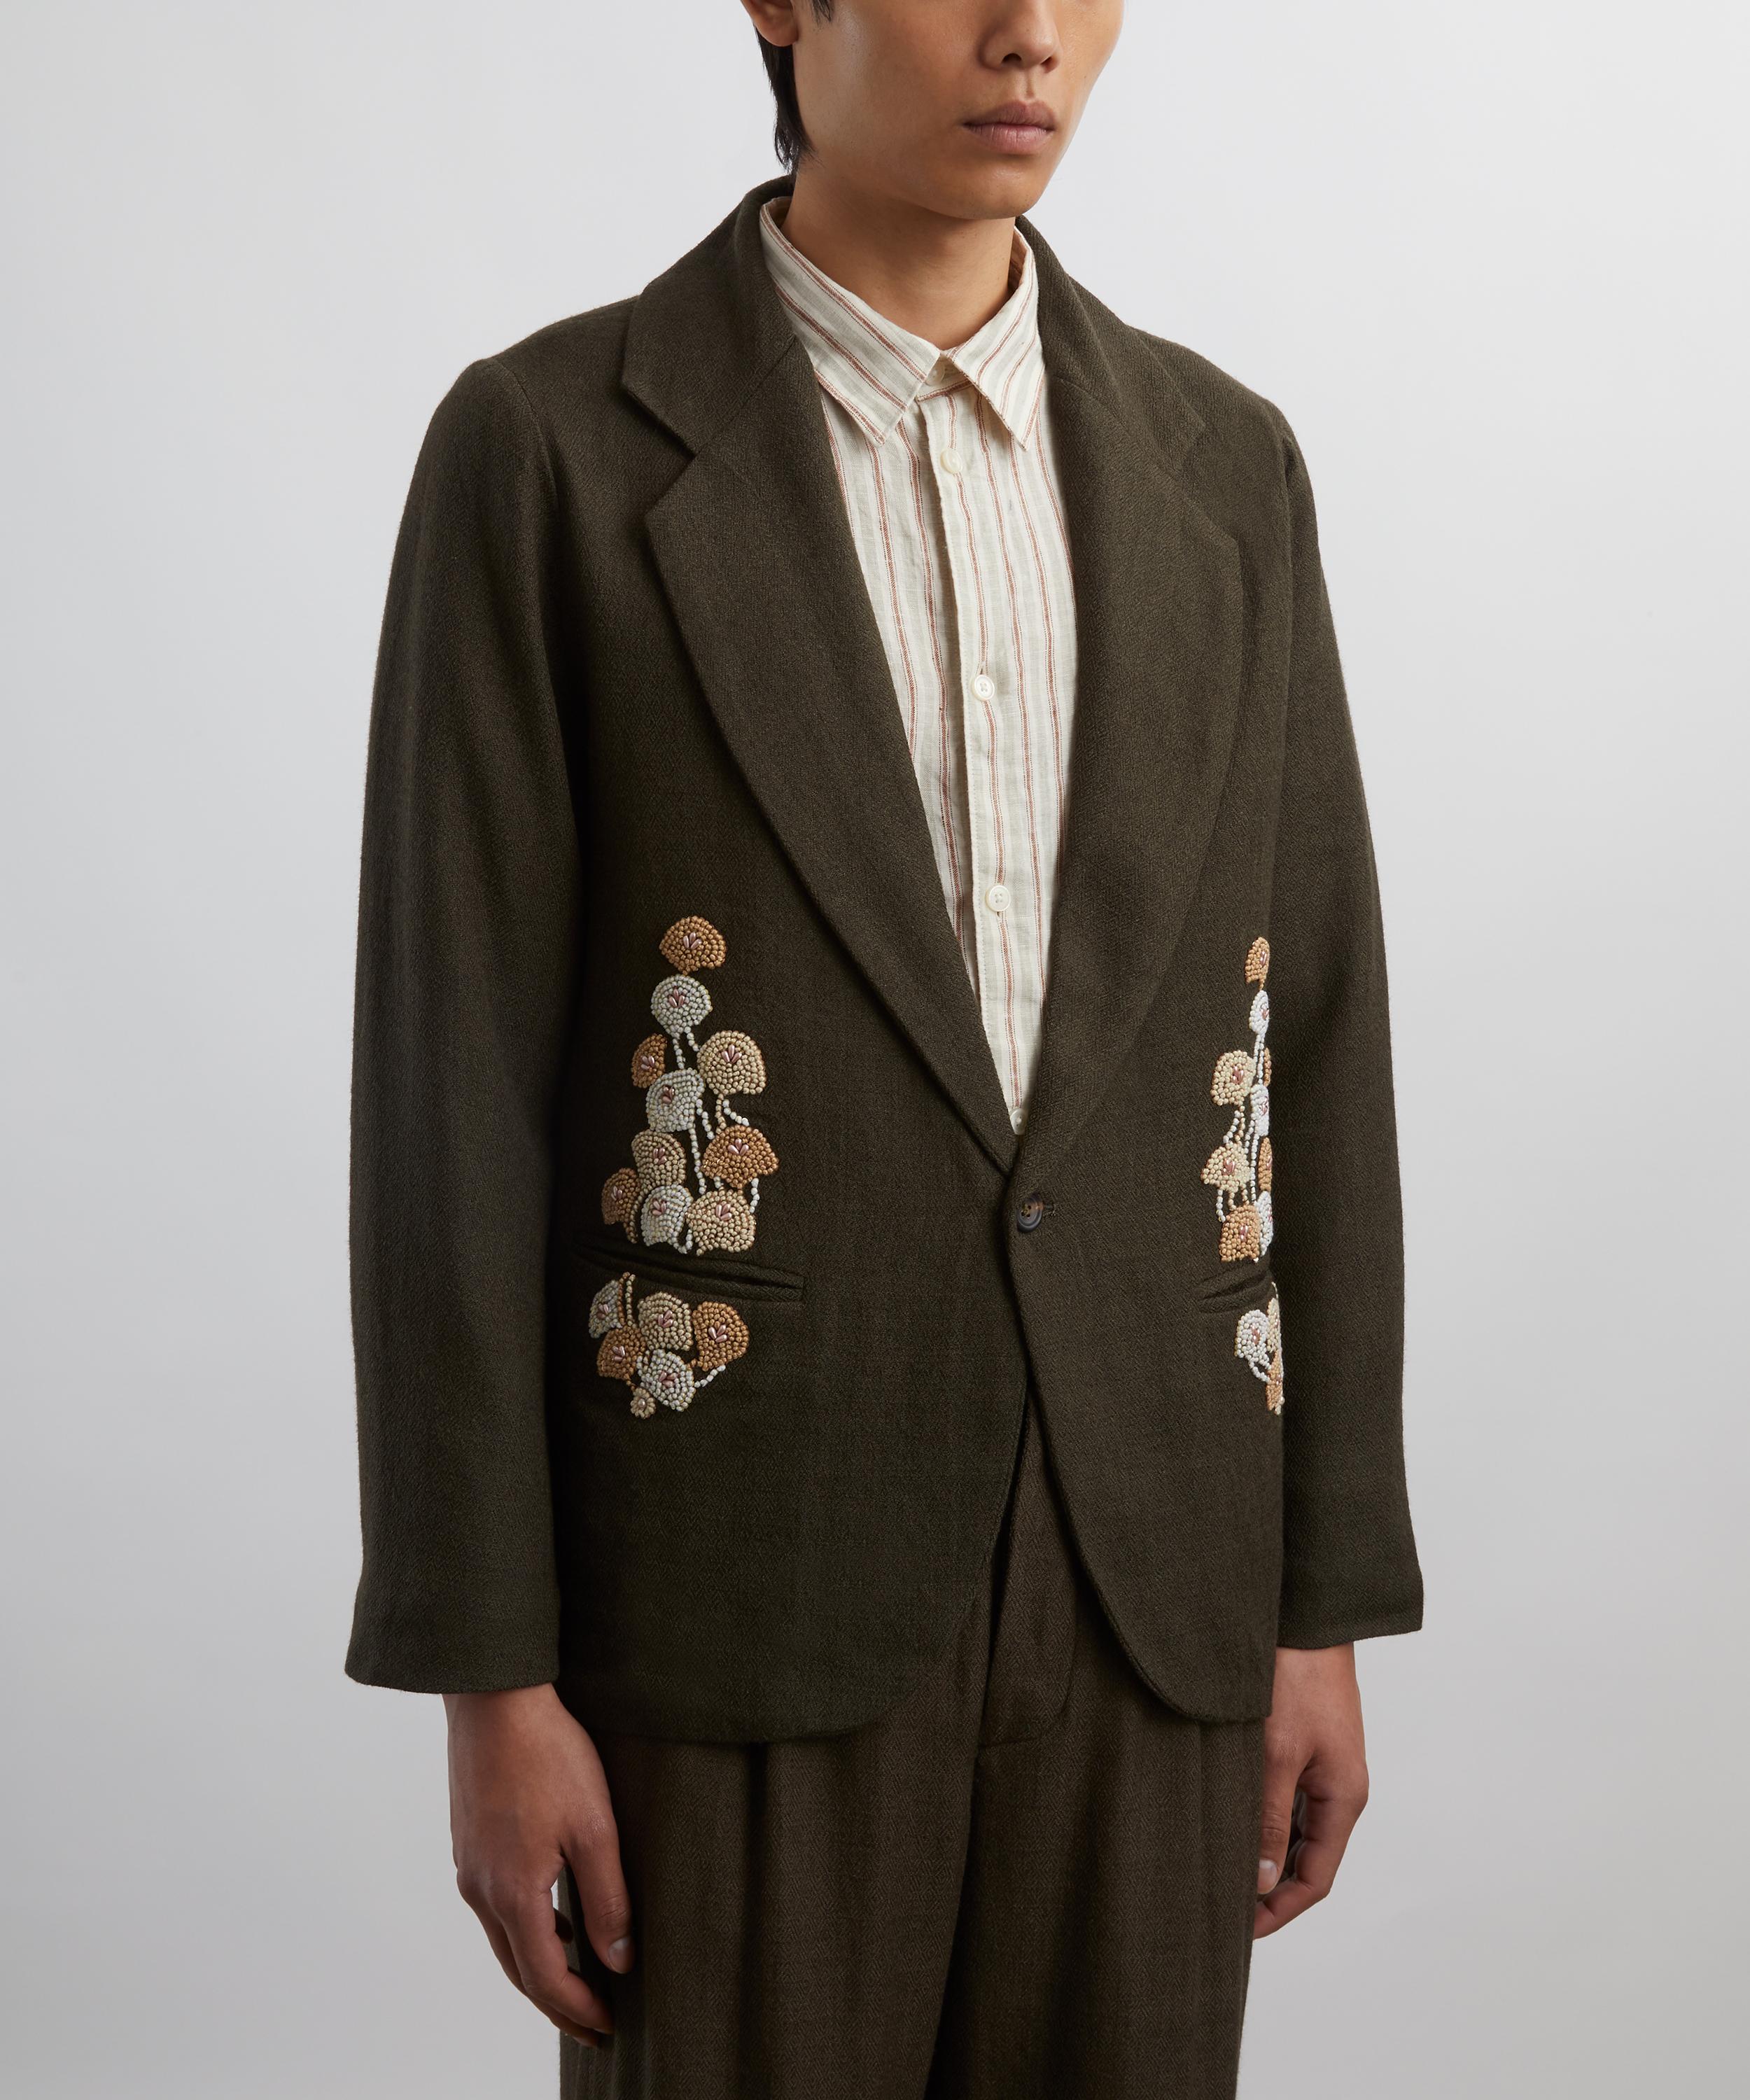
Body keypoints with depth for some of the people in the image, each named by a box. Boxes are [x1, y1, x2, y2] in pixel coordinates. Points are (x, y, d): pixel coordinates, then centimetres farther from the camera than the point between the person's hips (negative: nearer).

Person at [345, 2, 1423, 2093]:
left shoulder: (1216, 465, 8)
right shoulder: (548, 449, -6)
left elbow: (1303, 1050, 9)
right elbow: (454, 1088, -7)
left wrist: (1325, 1606, 7)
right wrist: (491, 1677, -9)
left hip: (1139, 1575, 4)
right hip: (744, 1588, -3)